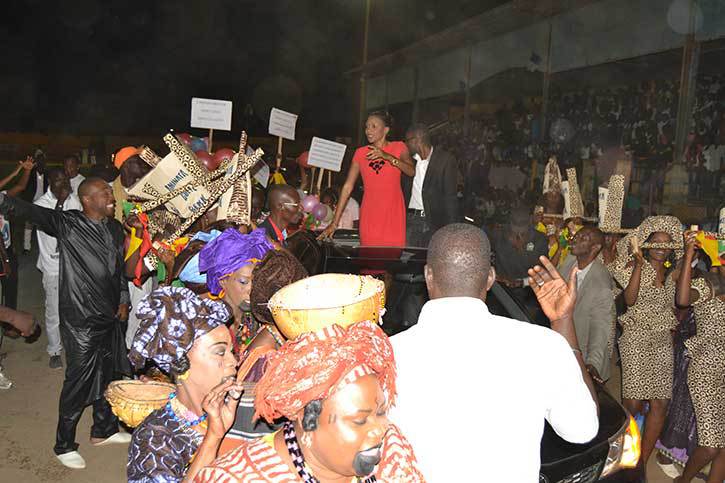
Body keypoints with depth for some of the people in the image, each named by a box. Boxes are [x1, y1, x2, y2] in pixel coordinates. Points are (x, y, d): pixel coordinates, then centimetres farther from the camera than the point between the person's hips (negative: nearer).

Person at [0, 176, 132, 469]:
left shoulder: (115, 228, 6)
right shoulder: (67, 224, -13)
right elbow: (33, 212, -29)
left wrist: (123, 300, 14)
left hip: (110, 317, 6)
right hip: (80, 321, -6)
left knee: (106, 375, 18)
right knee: (78, 381, 3)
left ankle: (103, 430, 37)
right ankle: (64, 445, 21)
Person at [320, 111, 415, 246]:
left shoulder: (398, 147, 5)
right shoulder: (360, 153, 10)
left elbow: (411, 171, -12)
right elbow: (347, 187, 5)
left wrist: (387, 156, -22)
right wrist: (335, 222, 0)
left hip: (393, 213, -2)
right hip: (369, 215, 2)